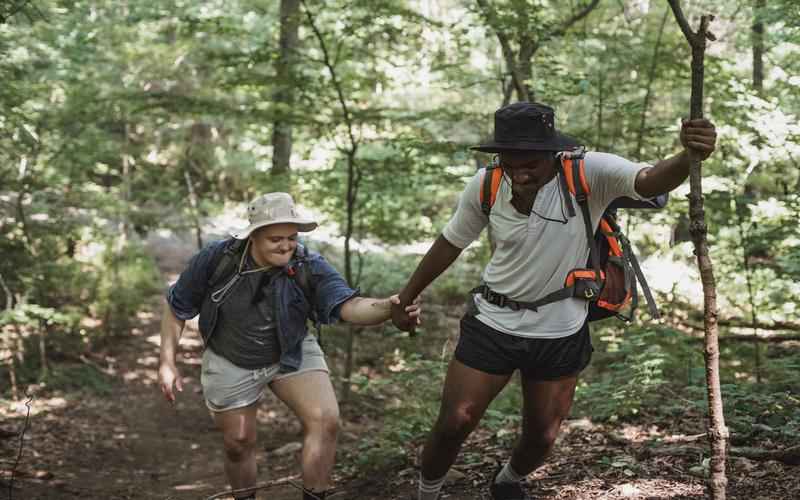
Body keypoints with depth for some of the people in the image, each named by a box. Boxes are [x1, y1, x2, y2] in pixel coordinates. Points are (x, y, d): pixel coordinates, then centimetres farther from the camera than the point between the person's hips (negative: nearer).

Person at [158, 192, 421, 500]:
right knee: (238, 443, 8)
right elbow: (176, 307, -9)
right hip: (231, 364, 0)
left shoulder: (310, 267, -24)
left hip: (292, 355, 0)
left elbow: (348, 305, -39)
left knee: (326, 420, -19)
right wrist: (167, 363, -12)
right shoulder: (216, 260, -23)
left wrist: (388, 308, -59)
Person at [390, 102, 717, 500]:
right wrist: (405, 298, 12)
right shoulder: (485, 186, -13)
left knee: (541, 438, 14)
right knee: (452, 426, 1)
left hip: (561, 333, 0)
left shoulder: (588, 175, -21)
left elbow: (651, 181, -39)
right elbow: (451, 243, 4)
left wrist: (689, 157, -61)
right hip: (492, 323, 1)